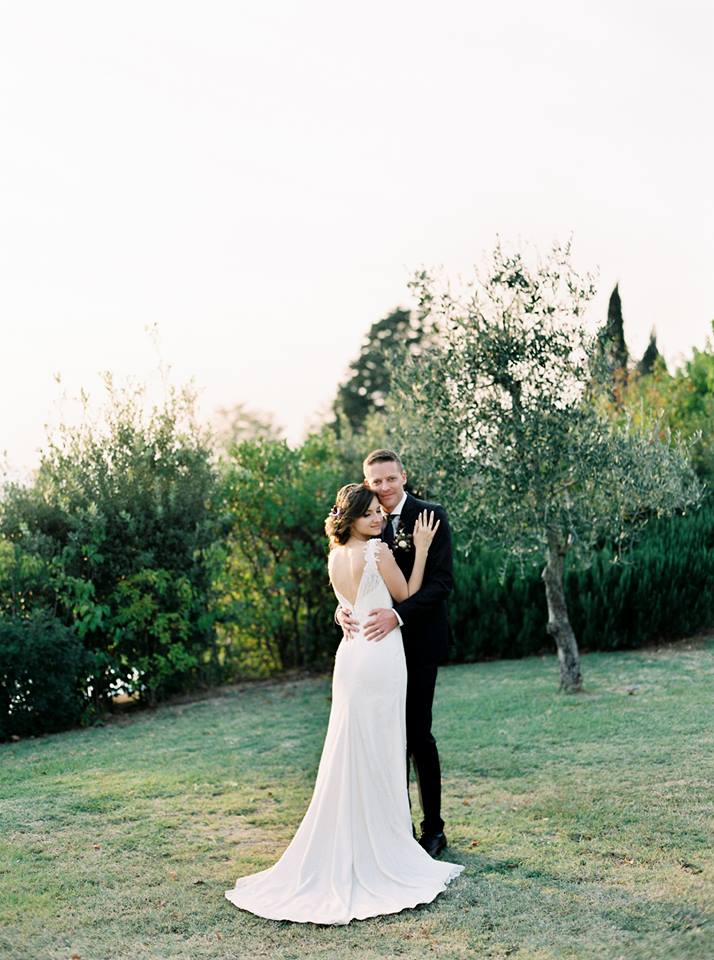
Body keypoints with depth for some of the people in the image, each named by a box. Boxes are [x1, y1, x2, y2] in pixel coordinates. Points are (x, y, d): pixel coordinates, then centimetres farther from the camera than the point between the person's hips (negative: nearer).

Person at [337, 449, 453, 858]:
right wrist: (343, 608, -16)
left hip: (419, 639, -5)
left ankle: (434, 828, 14)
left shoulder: (431, 516, -7)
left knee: (417, 732, -2)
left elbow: (443, 580, -15)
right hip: (380, 640, 5)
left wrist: (398, 614, -26)